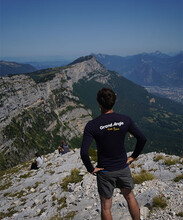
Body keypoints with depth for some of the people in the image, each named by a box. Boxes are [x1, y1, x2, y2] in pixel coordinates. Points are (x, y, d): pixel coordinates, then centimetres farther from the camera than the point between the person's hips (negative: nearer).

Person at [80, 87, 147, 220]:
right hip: (123, 168, 3)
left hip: (105, 171, -2)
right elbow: (142, 139, -7)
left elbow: (84, 152, -24)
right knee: (130, 197, 27)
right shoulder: (125, 120, -10)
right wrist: (133, 157, 5)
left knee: (106, 207, 15)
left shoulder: (92, 125, -18)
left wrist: (91, 169, -9)